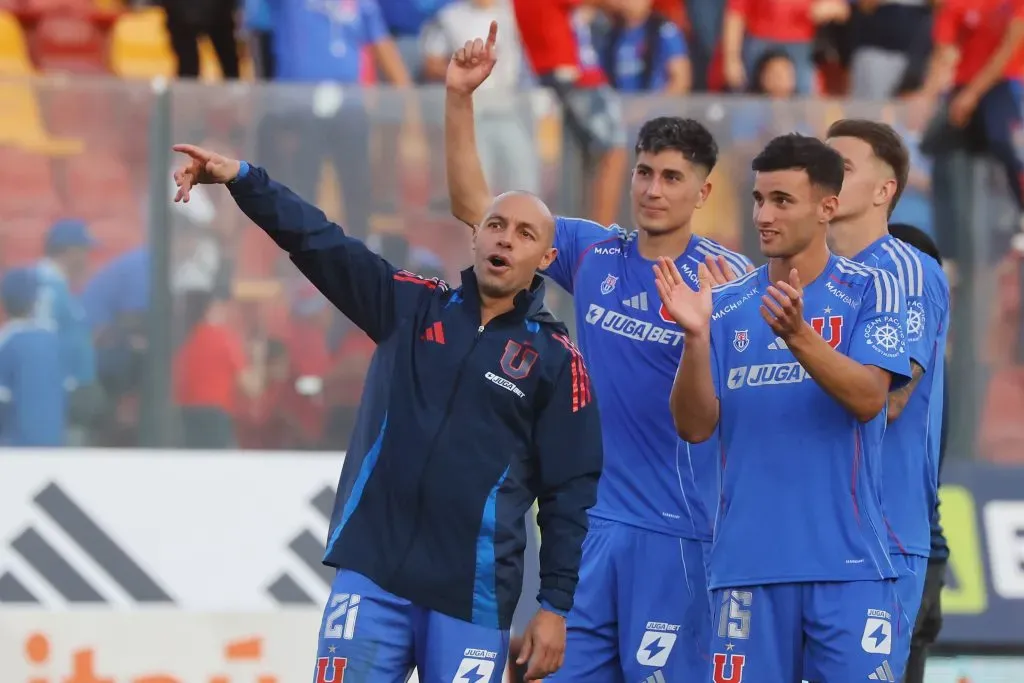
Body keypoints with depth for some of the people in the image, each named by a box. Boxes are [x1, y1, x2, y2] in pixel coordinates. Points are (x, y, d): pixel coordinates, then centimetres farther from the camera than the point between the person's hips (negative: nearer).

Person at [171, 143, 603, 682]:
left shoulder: (555, 358, 1)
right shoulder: (412, 306, 8)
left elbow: (573, 492, 1)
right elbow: (320, 242, -1)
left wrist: (556, 606, -3)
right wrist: (241, 178, -16)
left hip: (472, 595, -2)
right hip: (371, 574, 2)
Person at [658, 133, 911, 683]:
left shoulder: (870, 292, 1)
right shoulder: (727, 307, 8)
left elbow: (868, 399, -14)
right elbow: (696, 427, 0)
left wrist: (798, 336, -28)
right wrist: (695, 337, -15)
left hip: (847, 565, -2)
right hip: (747, 564, 3)